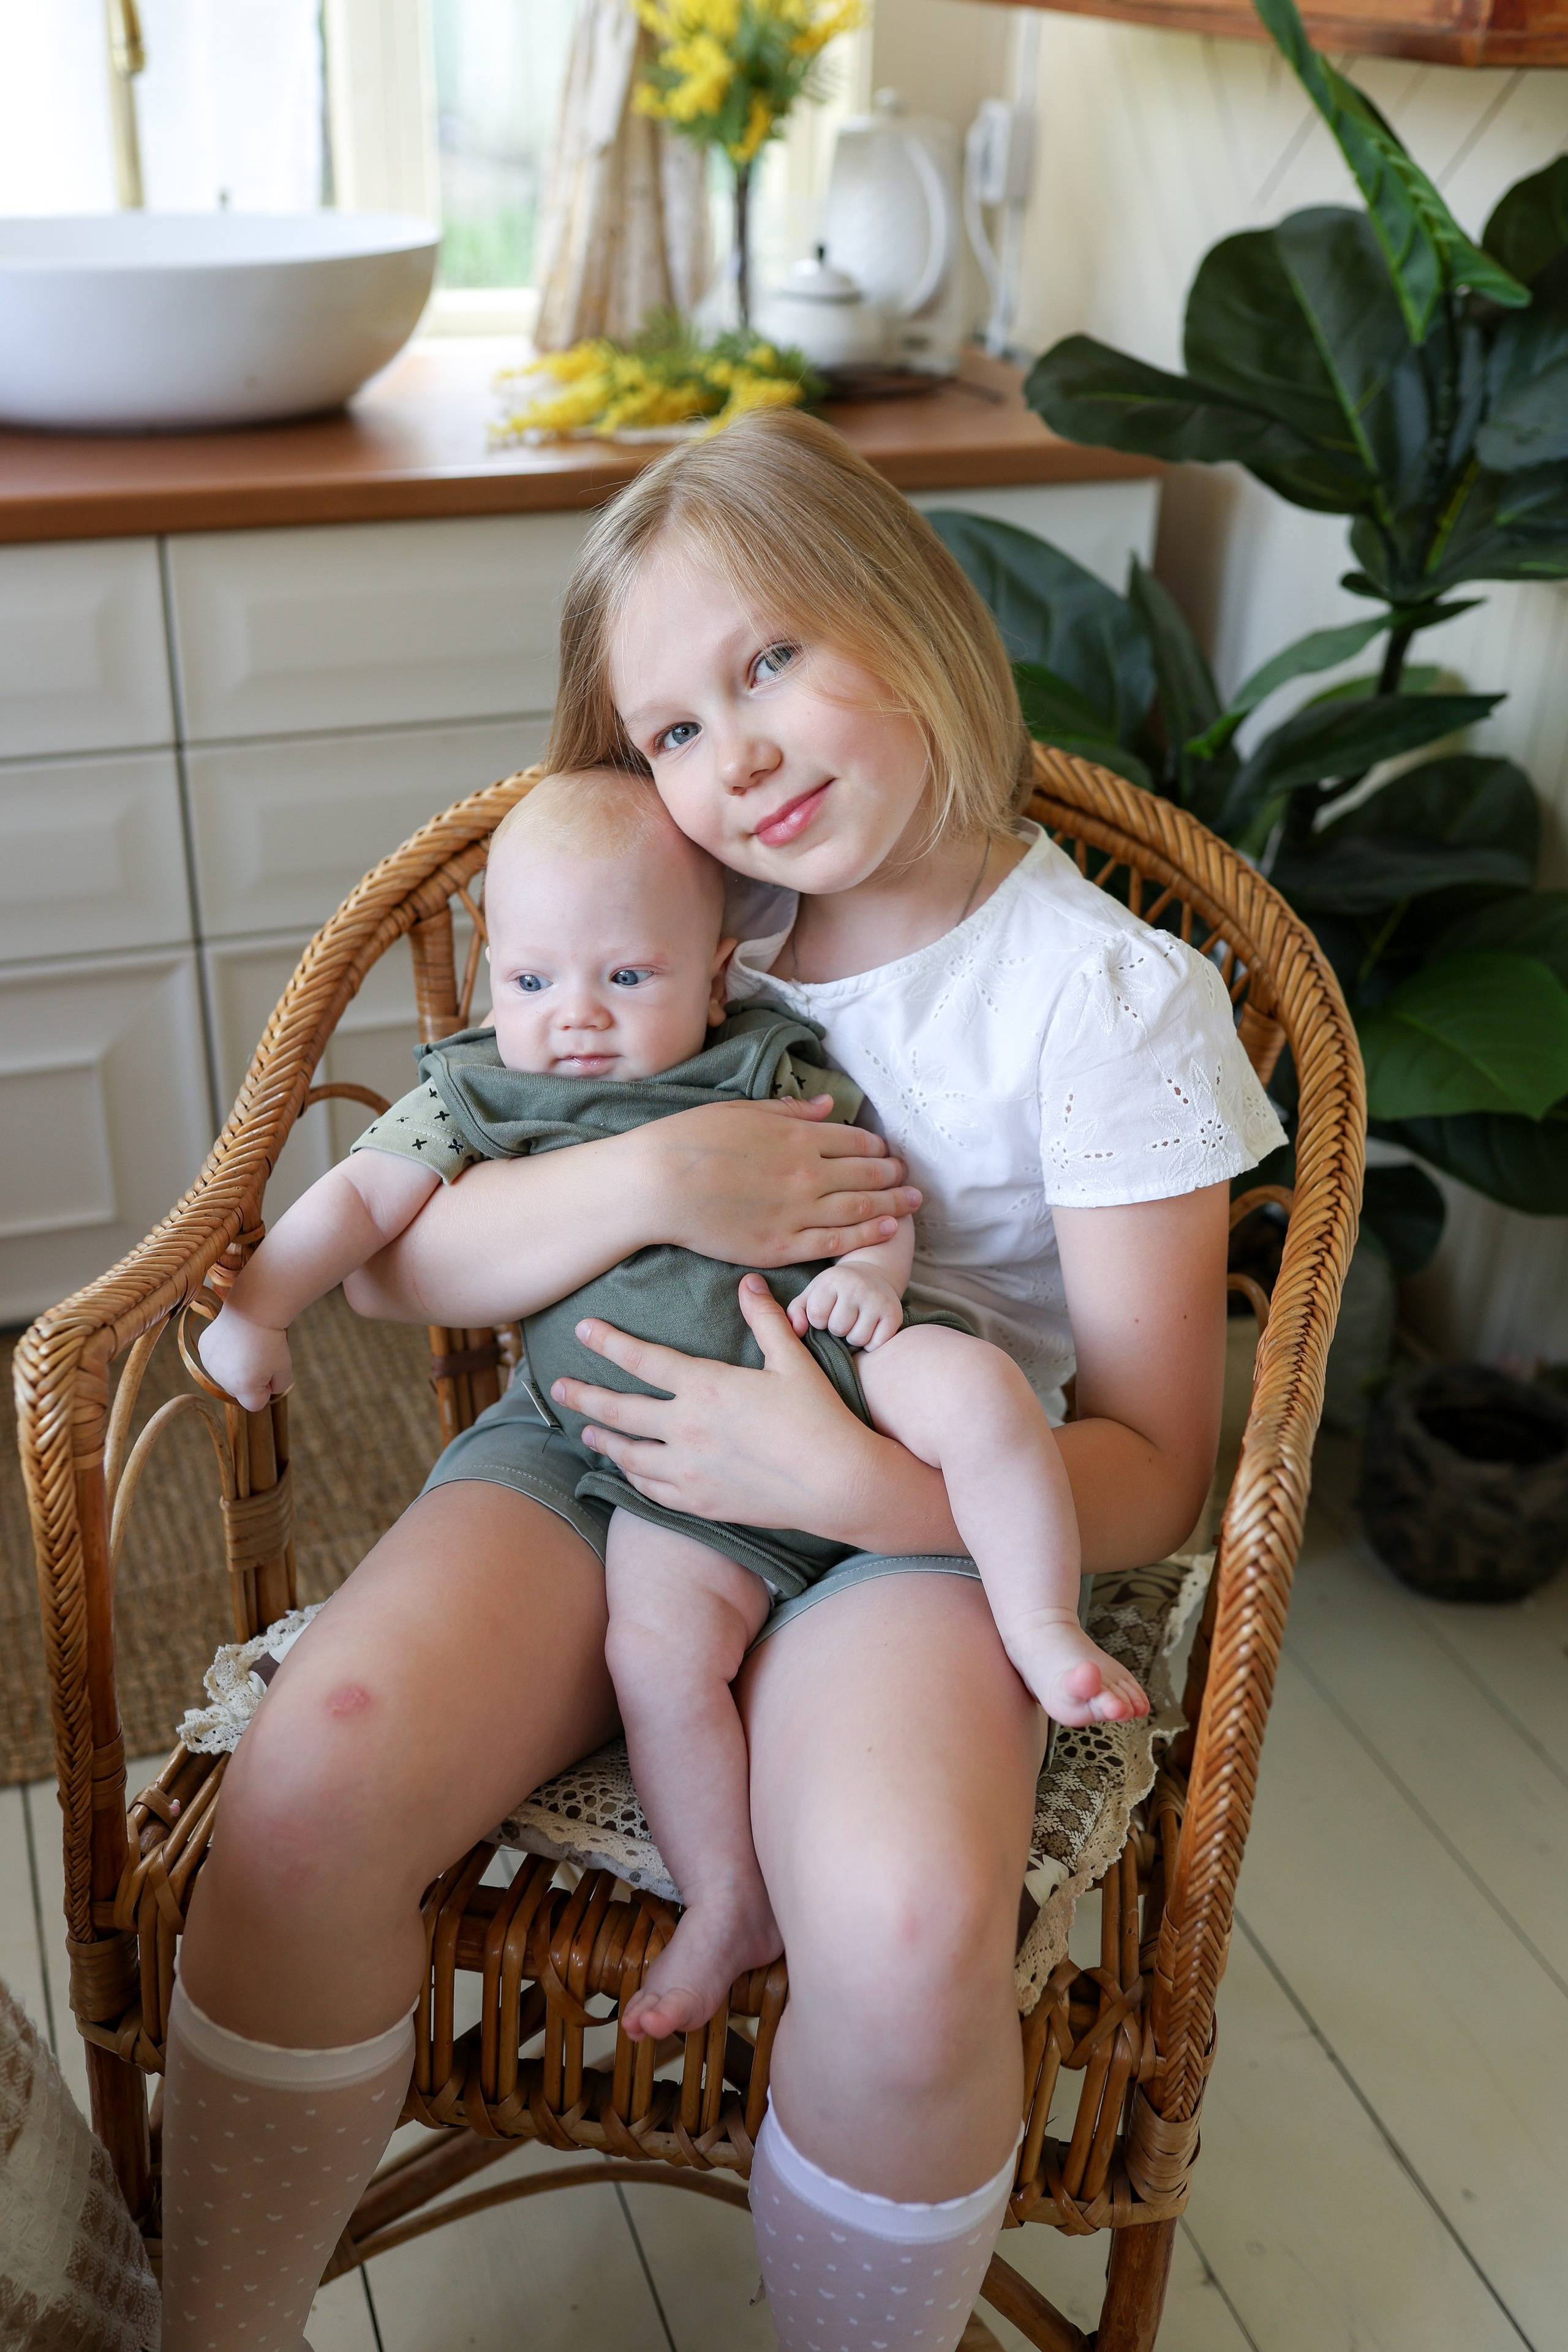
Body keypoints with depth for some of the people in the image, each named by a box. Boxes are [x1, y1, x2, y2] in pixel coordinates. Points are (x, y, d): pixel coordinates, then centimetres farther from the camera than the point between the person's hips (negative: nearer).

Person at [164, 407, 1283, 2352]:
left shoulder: (1107, 994, -5)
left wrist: (852, 1476, -22)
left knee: (907, 1926, -33)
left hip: (915, 1507, -3)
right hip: (605, 1441, 3)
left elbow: (1149, 1470, -5)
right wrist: (645, 1184, -14)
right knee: (312, 1777, -24)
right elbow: (393, 1267, 3)